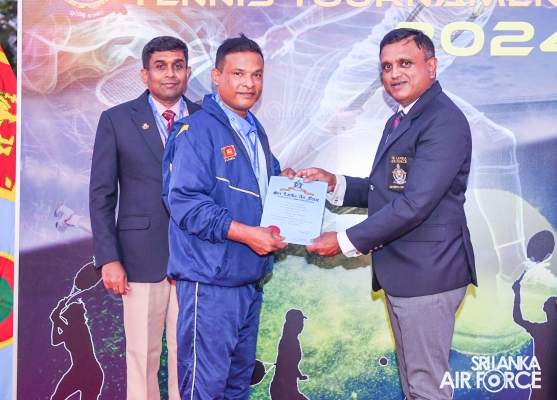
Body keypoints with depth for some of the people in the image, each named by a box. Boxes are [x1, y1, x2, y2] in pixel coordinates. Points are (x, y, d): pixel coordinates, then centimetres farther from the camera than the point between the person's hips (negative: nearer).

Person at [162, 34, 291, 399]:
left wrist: (283, 178, 4)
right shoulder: (197, 130, -13)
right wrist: (246, 233, -24)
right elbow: (185, 203, -21)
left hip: (250, 277, 9)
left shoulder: (255, 131, 14)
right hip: (211, 280, -9)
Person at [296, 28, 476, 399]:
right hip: (399, 272, 10)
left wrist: (347, 242, -18)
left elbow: (414, 204, -24)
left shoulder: (444, 121, -17)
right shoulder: (399, 121, 16)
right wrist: (335, 183, 3)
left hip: (427, 272, -10)